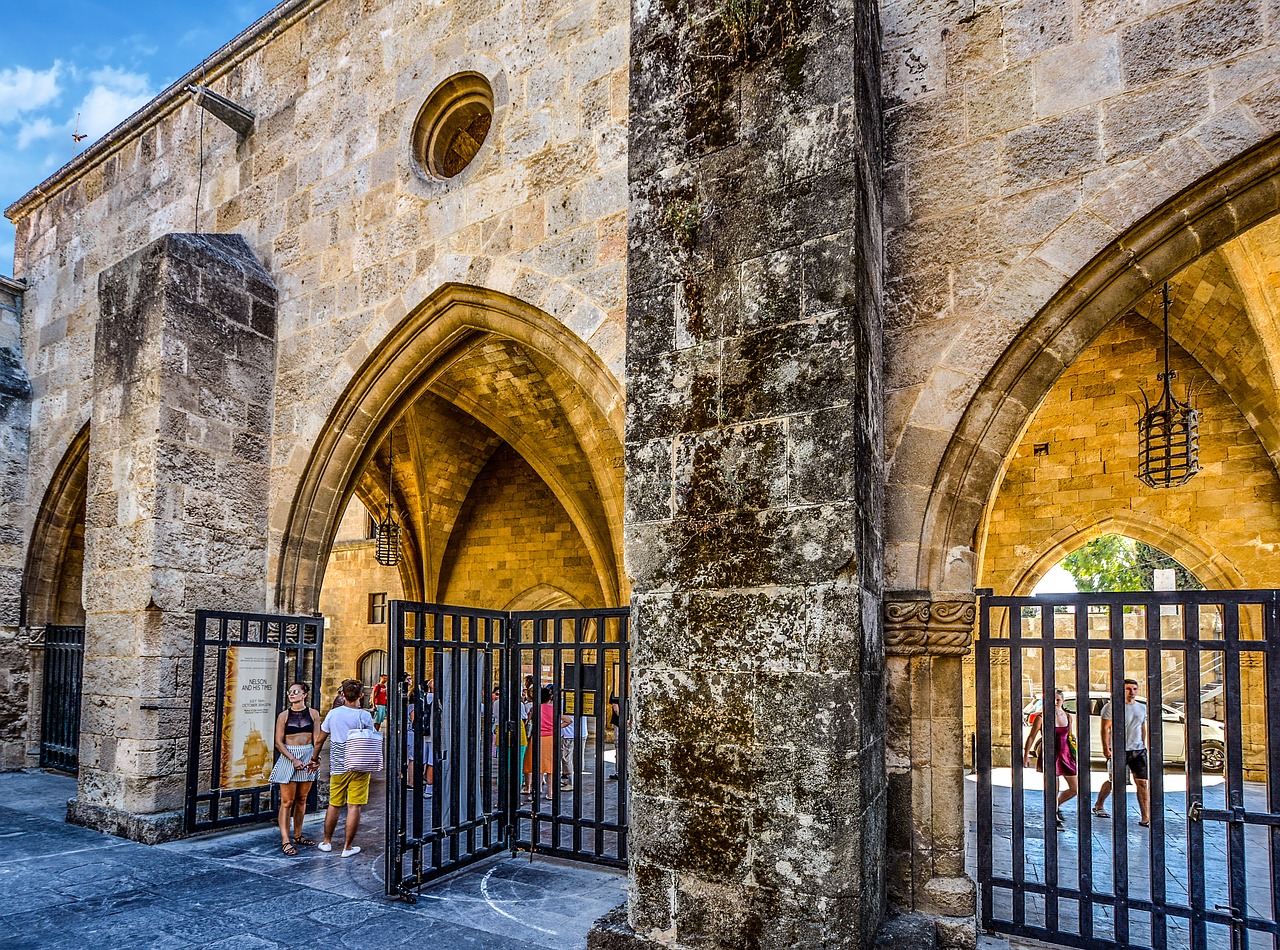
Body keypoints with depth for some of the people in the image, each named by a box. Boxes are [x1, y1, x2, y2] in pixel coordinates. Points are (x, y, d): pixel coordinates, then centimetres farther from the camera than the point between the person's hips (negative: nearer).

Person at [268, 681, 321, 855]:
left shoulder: (313, 713, 4)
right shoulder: (284, 716, 0)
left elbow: (316, 739, 3)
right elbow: (279, 742, -3)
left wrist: (315, 758, -11)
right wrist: (293, 759, -13)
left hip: (308, 757, 2)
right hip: (288, 757, -2)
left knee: (301, 799, 11)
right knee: (287, 801, -4)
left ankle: (297, 836, 23)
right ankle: (285, 840, -2)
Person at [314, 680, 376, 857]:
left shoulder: (333, 713, -1)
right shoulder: (365, 716, -10)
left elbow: (320, 740, 7)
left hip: (338, 767, 3)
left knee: (334, 805, 17)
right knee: (354, 806, 2)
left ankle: (327, 842, 29)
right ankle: (348, 847, 7)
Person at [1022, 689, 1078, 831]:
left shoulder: (1067, 716, 7)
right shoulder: (1042, 718, -7)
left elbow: (1068, 736, 19)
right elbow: (1031, 737, -3)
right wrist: (1026, 755, -7)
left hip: (1065, 755, 5)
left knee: (1075, 789, 6)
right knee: (1053, 789, -5)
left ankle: (1056, 805, 31)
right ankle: (1054, 819, 11)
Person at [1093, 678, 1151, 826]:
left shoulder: (1142, 708, 12)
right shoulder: (1111, 706, -5)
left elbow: (1143, 729, 23)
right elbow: (1105, 728, -7)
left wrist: (1143, 746, 18)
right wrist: (1106, 748, -12)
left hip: (1138, 750, 4)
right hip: (1118, 751, -4)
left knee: (1143, 782, -6)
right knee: (1113, 781, 7)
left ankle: (1146, 818, -5)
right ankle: (1099, 806, 28)